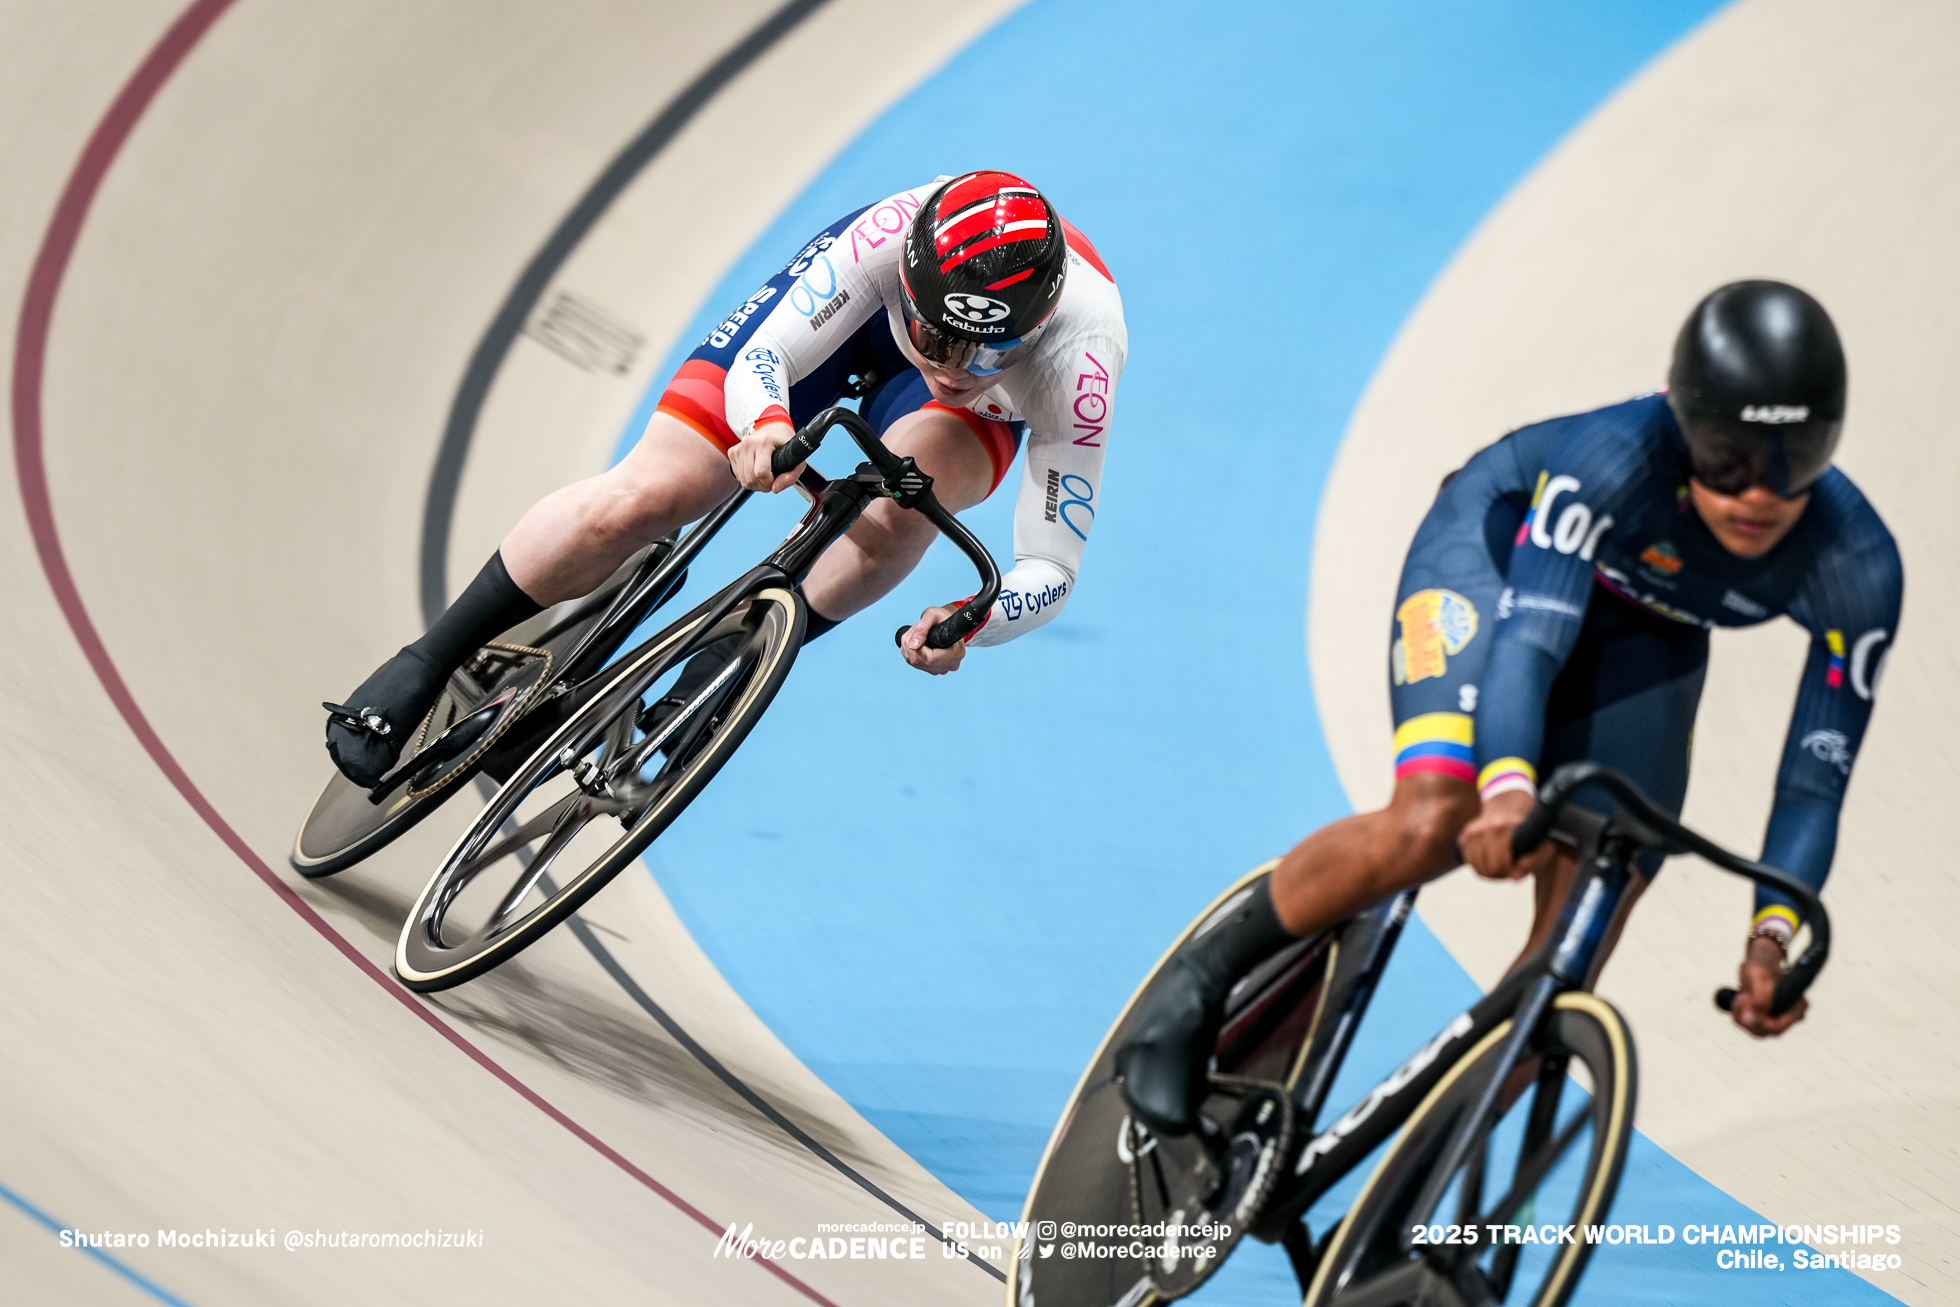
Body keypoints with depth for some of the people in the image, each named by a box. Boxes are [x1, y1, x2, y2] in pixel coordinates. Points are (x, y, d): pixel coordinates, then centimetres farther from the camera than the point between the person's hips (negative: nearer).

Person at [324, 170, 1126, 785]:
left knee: (894, 511, -37)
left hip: (974, 419, 0)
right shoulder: (892, 235, -41)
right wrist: (766, 422, -55)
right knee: (641, 497, -16)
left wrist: (974, 619, -56)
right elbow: (760, 358, -31)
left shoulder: (1080, 362, -41)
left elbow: (1053, 570, -34)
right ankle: (426, 666, 4)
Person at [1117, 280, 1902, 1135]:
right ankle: (1202, 982, -8)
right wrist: (1509, 793, -63)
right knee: (1433, 822, -29)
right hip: (1496, 549, -4)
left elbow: (1814, 784, -23)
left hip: (1640, 645, 4)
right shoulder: (1617, 456, -40)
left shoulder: (1859, 570, -29)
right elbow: (1527, 640, -45)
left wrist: (1772, 936, -38)